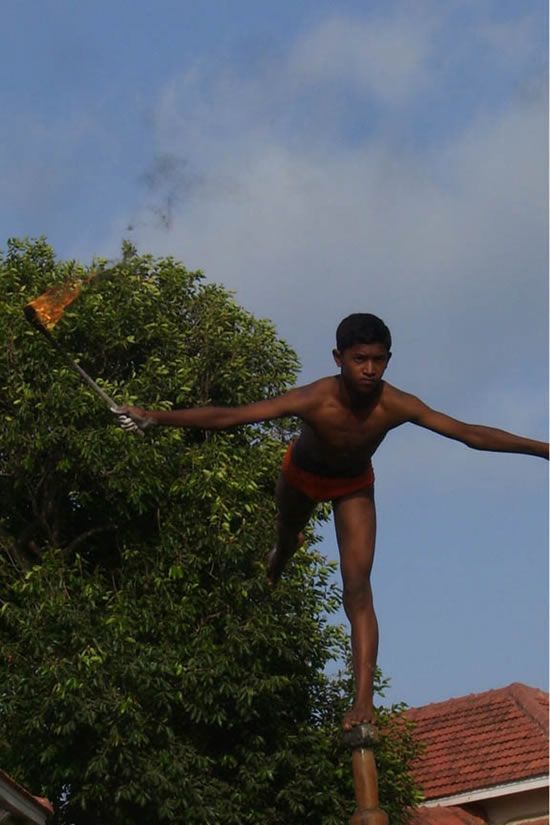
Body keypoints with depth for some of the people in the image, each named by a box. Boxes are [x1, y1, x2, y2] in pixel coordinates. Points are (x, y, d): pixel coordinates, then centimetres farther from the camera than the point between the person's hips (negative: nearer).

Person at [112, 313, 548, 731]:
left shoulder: (397, 406, -36)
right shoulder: (314, 400, -42)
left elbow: (470, 433, -28)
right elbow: (228, 416, -41)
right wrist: (158, 417, -45)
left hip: (354, 486, 0)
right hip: (304, 475, 0)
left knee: (358, 588, -14)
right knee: (287, 539, 31)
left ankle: (364, 700, -20)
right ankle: (273, 574, 71)